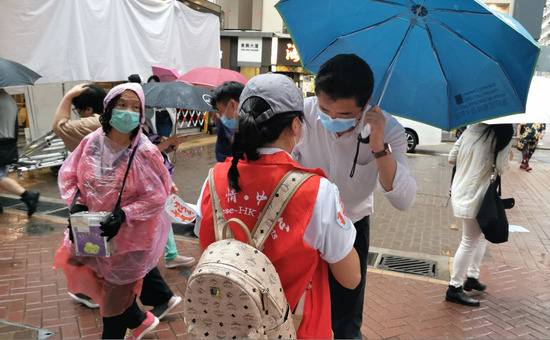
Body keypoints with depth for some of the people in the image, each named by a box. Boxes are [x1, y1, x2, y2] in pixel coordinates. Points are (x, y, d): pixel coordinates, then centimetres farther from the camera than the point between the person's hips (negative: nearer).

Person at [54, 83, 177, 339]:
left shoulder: (145, 152, -21)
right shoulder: (92, 142, -10)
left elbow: (156, 197, -18)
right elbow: (68, 174, 2)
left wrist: (124, 214, -27)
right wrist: (76, 202, -14)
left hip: (131, 233, -5)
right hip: (93, 229, 5)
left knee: (117, 289, 14)